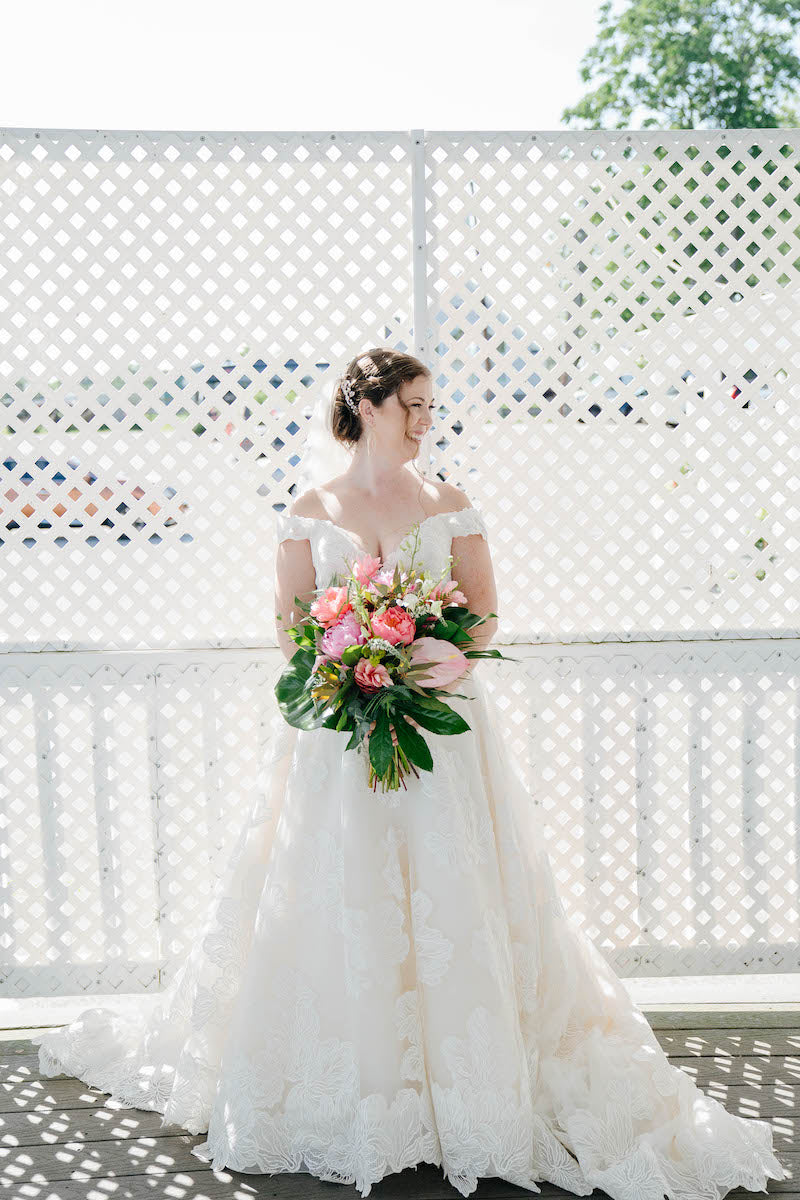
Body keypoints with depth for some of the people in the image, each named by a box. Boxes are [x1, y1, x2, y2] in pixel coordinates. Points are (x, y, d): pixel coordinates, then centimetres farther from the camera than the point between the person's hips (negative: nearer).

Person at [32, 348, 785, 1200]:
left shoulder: (449, 507, 6)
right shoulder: (310, 509, 5)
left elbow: (484, 611, 3)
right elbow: (289, 619, 5)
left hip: (438, 726, 0)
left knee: (446, 890, -2)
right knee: (337, 894, 2)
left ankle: (461, 1083, 10)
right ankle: (351, 1088, 17)